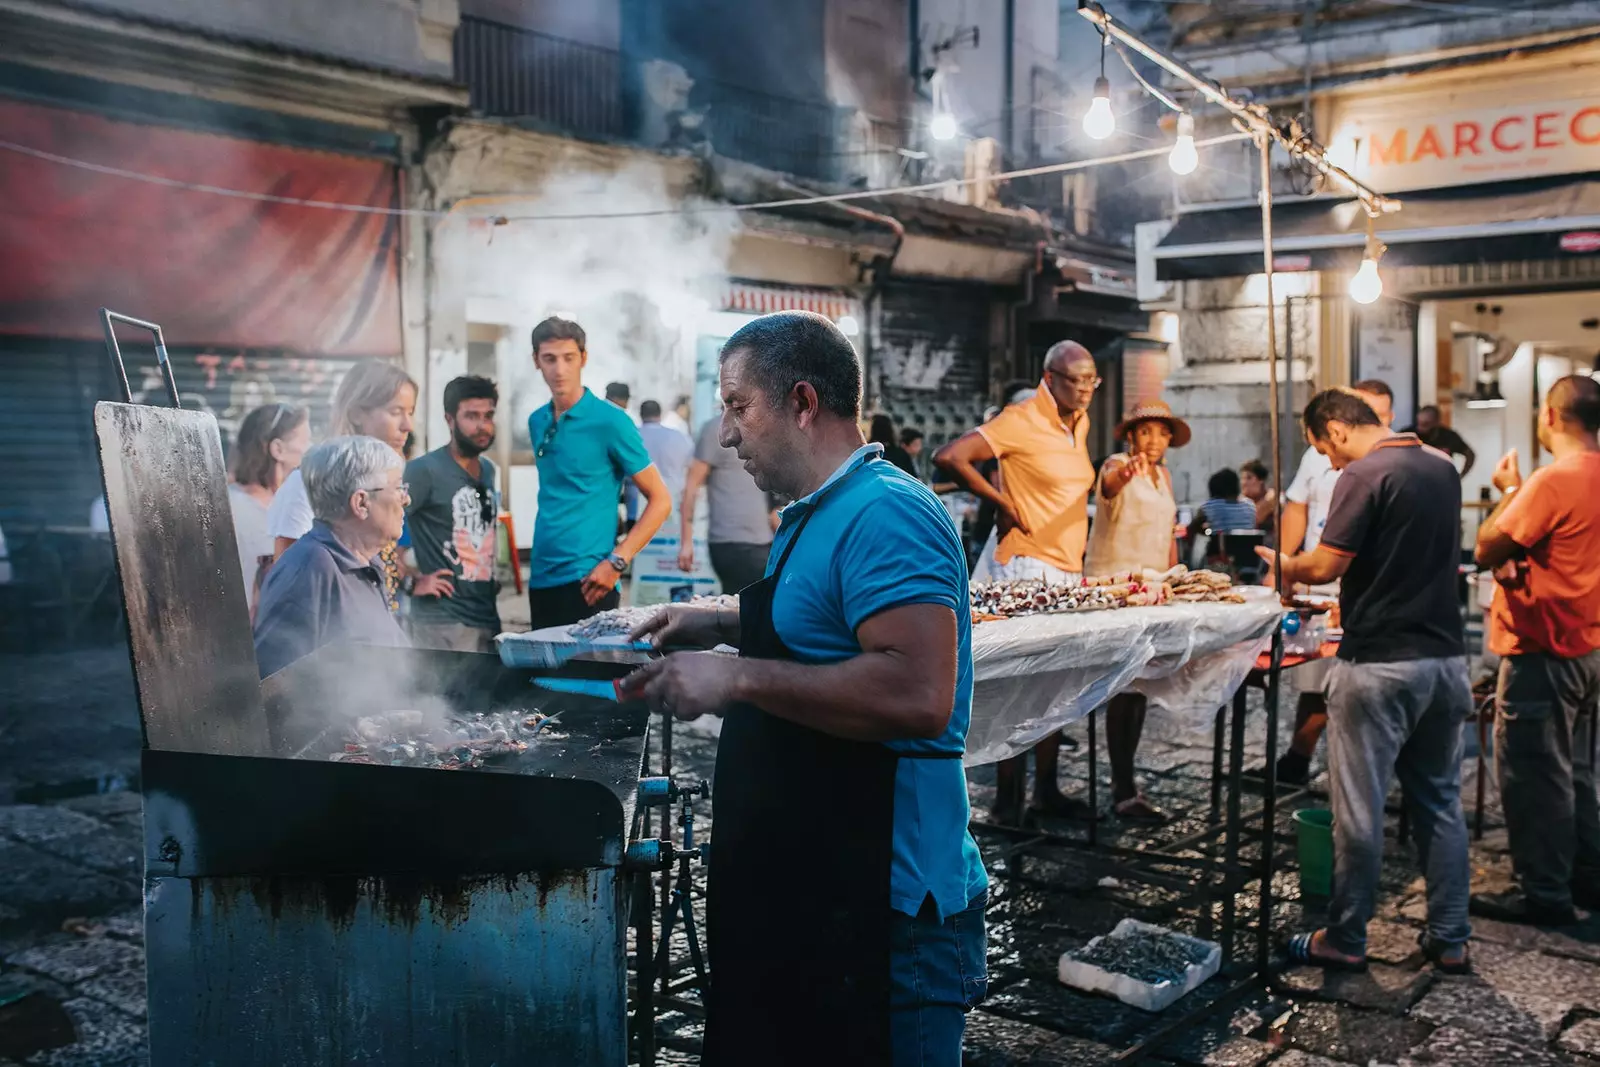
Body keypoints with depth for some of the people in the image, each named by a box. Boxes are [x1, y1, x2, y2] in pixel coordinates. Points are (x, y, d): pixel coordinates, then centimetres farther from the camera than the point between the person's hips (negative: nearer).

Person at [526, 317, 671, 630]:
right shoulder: (537, 422, 11)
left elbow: (660, 500, -7)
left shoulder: (610, 421, -8)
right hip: (540, 579, 6)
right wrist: (538, 563, 15)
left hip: (586, 581, -6)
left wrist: (617, 562, -15)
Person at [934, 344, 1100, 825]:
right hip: (1026, 565, -8)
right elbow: (949, 457, -23)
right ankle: (1007, 799, 3)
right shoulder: (1022, 421, -14)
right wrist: (1002, 504, -16)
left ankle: (1046, 790, 23)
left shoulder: (1079, 422, 11)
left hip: (1067, 569, 8)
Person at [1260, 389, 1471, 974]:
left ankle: (1345, 940, 13)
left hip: (1379, 664, -8)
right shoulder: (1442, 469, 11)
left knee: (1359, 809, 3)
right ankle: (1449, 939, 22)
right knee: (1440, 801, 15)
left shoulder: (1365, 475, -14)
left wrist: (1286, 567, 3)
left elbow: (1326, 565, -18)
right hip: (1446, 658, 8)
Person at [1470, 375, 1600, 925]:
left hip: (1542, 652, -9)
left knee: (1531, 774, 0)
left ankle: (1543, 893, 7)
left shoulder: (1555, 478, -21)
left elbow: (1487, 549, -16)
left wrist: (1509, 491, -2)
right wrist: (1518, 562, -6)